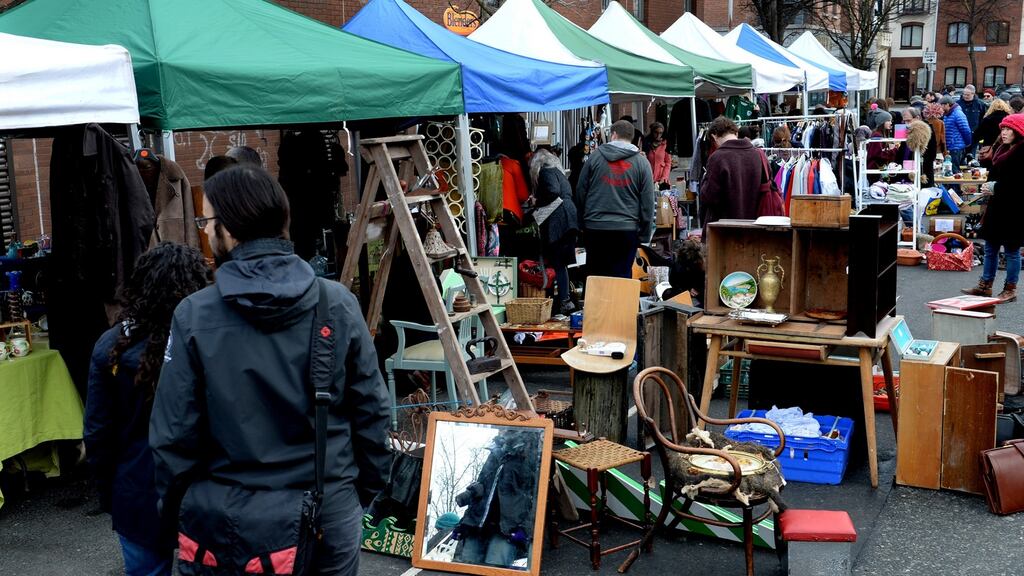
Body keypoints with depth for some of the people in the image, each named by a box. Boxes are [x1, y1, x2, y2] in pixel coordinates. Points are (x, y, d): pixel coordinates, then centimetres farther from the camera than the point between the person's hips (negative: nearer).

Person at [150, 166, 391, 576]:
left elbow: (174, 431, -7)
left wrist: (175, 511, 7)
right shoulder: (338, 303, -8)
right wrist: (367, 488, 11)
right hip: (332, 504, 1)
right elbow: (371, 410, -2)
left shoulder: (194, 317, -12)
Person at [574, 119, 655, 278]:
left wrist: (581, 223, 15)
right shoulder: (642, 162, 3)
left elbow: (580, 193, 7)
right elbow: (648, 201, 1)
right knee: (622, 277, 2)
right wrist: (645, 234, 6)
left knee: (595, 276, 10)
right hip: (628, 229, -1)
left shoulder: (595, 157, 5)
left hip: (595, 229, 1)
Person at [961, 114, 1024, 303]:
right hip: (997, 204, 8)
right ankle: (985, 285, 24)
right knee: (990, 246, 15)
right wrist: (985, 160, 3)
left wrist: (996, 187, -21)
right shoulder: (1001, 147, 8)